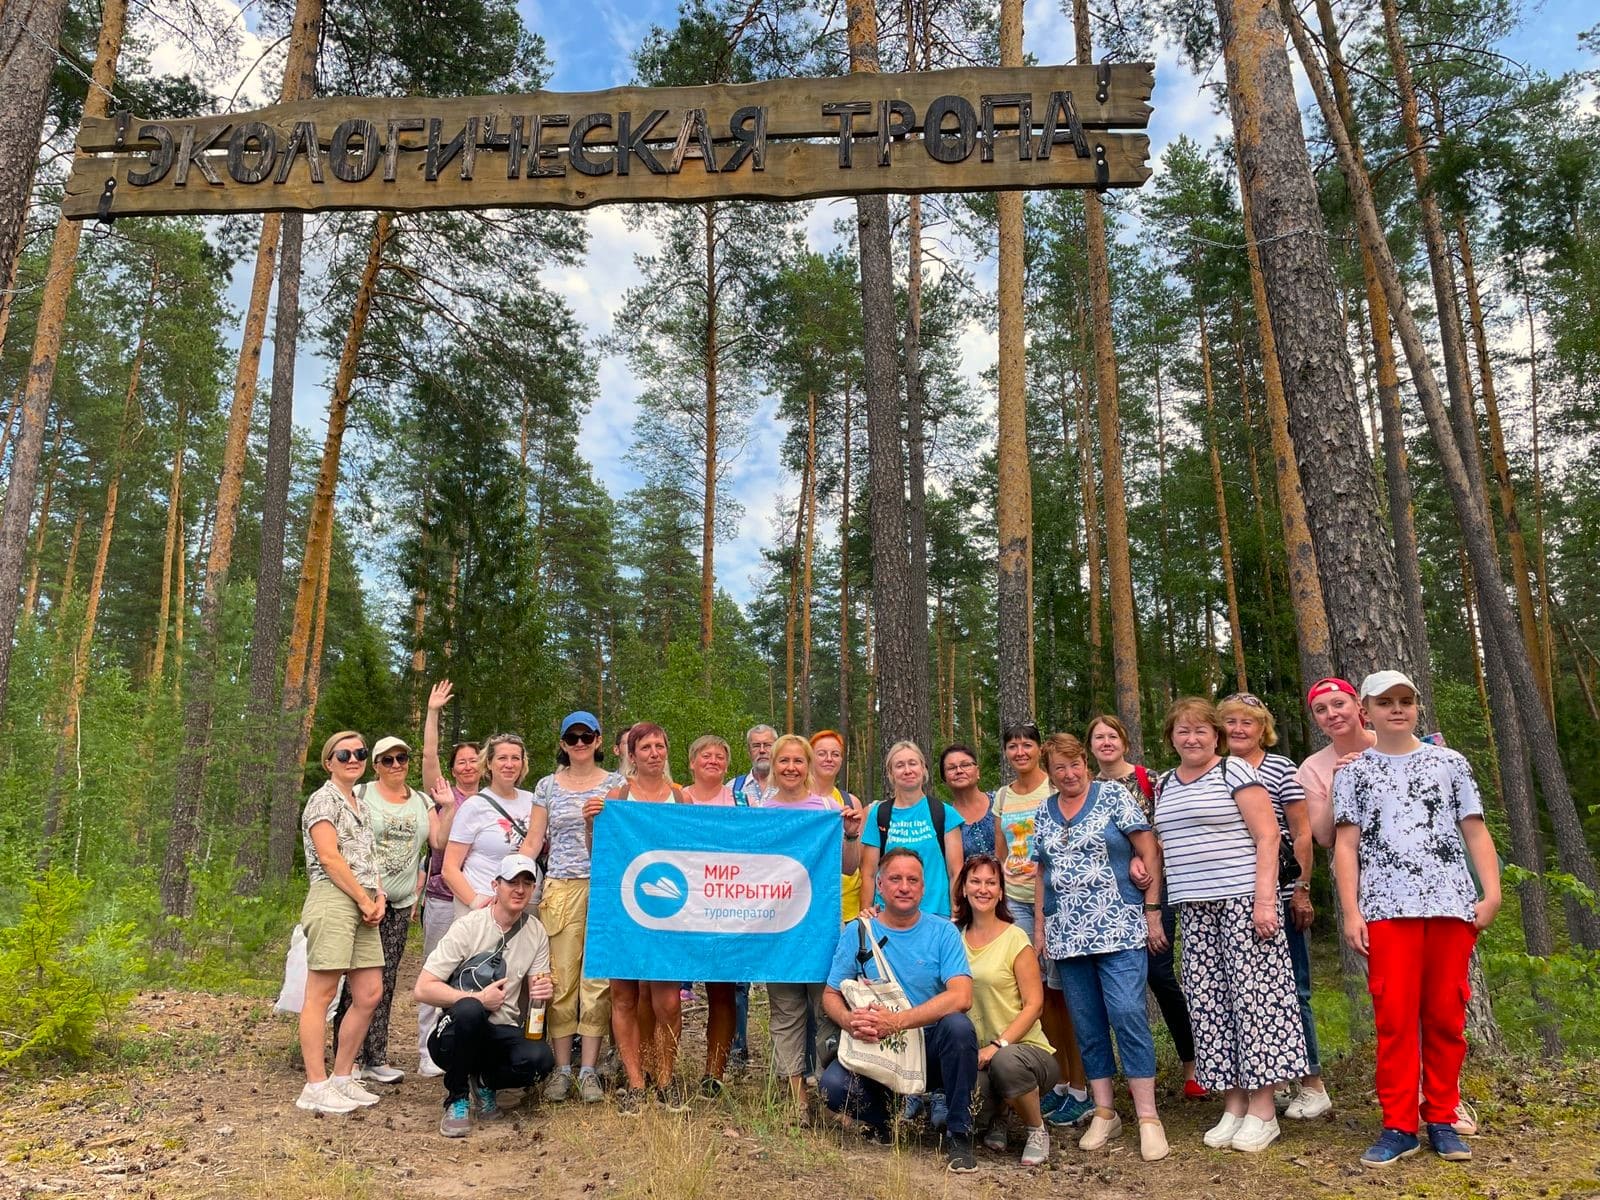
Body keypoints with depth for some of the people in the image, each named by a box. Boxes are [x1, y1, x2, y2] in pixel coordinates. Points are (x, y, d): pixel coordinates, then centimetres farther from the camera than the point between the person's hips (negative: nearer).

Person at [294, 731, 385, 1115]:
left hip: (362, 906, 9)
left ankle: (342, 1077, 17)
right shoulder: (324, 799, -4)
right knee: (321, 994, -5)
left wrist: (379, 898, 5)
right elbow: (330, 857, -13)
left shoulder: (361, 806, 21)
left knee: (370, 993, 7)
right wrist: (365, 899, -12)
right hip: (332, 900, -8)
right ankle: (315, 1087, 0)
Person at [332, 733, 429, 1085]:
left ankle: (376, 1058, 11)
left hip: (400, 903, 4)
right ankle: (350, 1059, 4)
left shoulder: (422, 802, 13)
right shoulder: (360, 795, 0)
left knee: (385, 982, 6)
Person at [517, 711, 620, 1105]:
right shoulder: (547, 786, 10)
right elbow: (532, 842, 9)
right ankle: (561, 1069, 11)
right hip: (561, 890, 1)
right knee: (561, 980, 0)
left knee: (598, 979, -1)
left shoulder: (616, 783, 8)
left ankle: (588, 1070, 8)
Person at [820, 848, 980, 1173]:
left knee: (958, 1025, -32)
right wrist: (850, 1020, -22)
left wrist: (897, 1021, -28)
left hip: (930, 1045, -1)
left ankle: (959, 1135, -13)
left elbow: (961, 996, -18)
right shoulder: (857, 933, 1)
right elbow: (831, 995, 3)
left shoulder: (942, 931, -4)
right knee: (833, 1085, -26)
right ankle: (883, 1124, 8)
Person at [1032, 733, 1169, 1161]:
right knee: (1087, 1025, 7)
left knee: (1127, 1014, -12)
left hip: (1118, 930, -4)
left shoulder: (1114, 796, -1)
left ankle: (1148, 1117, -2)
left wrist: (1152, 911, -8)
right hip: (1067, 936, 4)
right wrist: (1039, 927, 11)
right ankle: (1105, 1114, 18)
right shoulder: (1043, 813, 12)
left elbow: (1149, 852, -3)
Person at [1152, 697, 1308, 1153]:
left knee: (1253, 994, -4)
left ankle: (1262, 1110, 5)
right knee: (1208, 1002, 4)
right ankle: (1232, 1106, 14)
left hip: (1242, 900, -6)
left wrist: (1265, 898, -16)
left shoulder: (1235, 772, -3)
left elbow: (1267, 836, -8)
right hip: (1194, 909, 6)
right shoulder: (1164, 787, 15)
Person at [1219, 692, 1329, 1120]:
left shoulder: (1281, 769, -3)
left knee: (1291, 990, 2)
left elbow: (1302, 835, -4)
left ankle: (1312, 1085, 15)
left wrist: (1301, 889, -8)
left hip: (1278, 897, -4)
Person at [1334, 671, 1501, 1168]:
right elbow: (1345, 845, 5)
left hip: (1451, 904, 1)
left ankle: (1442, 1120, 18)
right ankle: (1398, 1126, 6)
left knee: (1446, 1016, 4)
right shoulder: (1353, 772, 10)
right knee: (1395, 1017, -3)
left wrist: (1492, 892, -3)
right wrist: (1350, 912, -3)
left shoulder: (1450, 762, 14)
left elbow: (1476, 832, 11)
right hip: (1387, 908, -1)